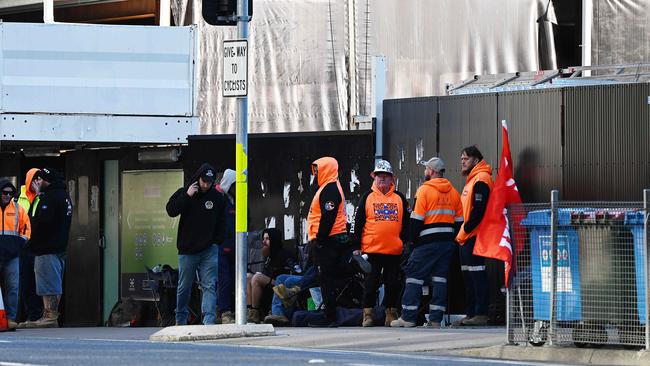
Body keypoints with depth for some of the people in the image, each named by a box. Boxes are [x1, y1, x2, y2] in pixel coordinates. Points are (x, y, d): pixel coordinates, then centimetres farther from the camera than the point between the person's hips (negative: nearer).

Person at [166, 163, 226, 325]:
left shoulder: (218, 198, 6)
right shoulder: (183, 193, 2)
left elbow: (222, 222, 13)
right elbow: (171, 210, -10)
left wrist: (217, 241, 3)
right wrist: (187, 196, -17)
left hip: (209, 250, 1)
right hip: (187, 250, -1)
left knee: (209, 286, -10)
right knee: (184, 287, 6)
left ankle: (209, 320, -17)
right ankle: (180, 320, 20)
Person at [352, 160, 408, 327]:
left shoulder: (399, 198, 9)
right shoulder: (367, 197, 6)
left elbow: (406, 224, 11)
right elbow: (358, 223, 5)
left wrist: (407, 245, 4)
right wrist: (356, 247, 1)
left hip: (395, 250, 1)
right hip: (372, 249, -1)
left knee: (393, 284, 5)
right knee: (371, 283, 1)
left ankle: (391, 313, 14)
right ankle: (367, 314, 7)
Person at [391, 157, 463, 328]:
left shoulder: (424, 190, -9)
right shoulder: (453, 192, 10)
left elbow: (416, 219, -12)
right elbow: (459, 220, 12)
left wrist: (413, 239, -2)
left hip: (427, 242, -6)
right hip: (447, 242, 6)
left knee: (414, 276, -1)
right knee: (440, 278, 7)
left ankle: (408, 317, -4)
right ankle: (436, 319, 3)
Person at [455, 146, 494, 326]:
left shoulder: (481, 180, -11)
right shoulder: (473, 179, 22)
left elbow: (479, 209, -20)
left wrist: (466, 230, -17)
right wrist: (463, 233, 16)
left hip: (475, 236, -11)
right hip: (467, 237, 11)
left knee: (477, 275, -11)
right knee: (468, 276, 12)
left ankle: (480, 314, -13)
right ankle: (471, 314, 15)